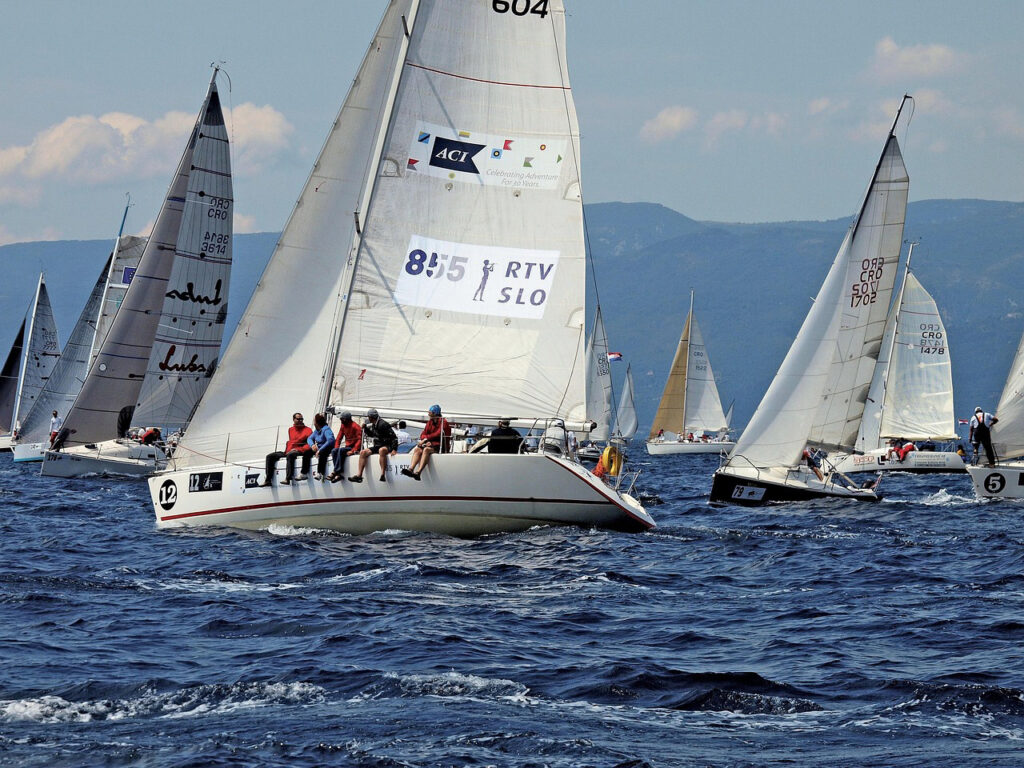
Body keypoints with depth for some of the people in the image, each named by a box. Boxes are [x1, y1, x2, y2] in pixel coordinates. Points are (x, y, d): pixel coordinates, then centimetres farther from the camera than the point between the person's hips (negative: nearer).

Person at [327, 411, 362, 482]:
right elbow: (339, 439, 14)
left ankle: (335, 472, -33)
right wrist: (336, 448, -4)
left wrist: (352, 450, -26)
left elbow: (359, 440, -17)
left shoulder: (355, 427, -11)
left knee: (341, 450, -32)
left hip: (354, 448, -7)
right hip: (347, 447, 7)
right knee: (334, 451, -20)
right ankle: (340, 474, -30)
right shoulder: (343, 426, 11)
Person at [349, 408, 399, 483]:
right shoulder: (373, 425, 11)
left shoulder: (383, 424, -16)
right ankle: (359, 475, -12)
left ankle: (383, 474, -47)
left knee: (382, 450, -42)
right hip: (377, 446, 9)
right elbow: (371, 435, 31)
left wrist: (394, 449, -25)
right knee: (363, 452, -6)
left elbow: (394, 437, -16)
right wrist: (365, 428, 14)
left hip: (387, 446, -9)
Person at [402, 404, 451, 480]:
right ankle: (411, 469, -39)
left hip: (440, 446, -7)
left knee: (426, 450, -35)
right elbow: (423, 435, 11)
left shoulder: (443, 422, -3)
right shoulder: (430, 422, 18)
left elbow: (438, 434, -14)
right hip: (431, 444, 7)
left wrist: (426, 439, -14)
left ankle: (418, 472, -49)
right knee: (417, 449, -21)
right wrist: (427, 441, -11)